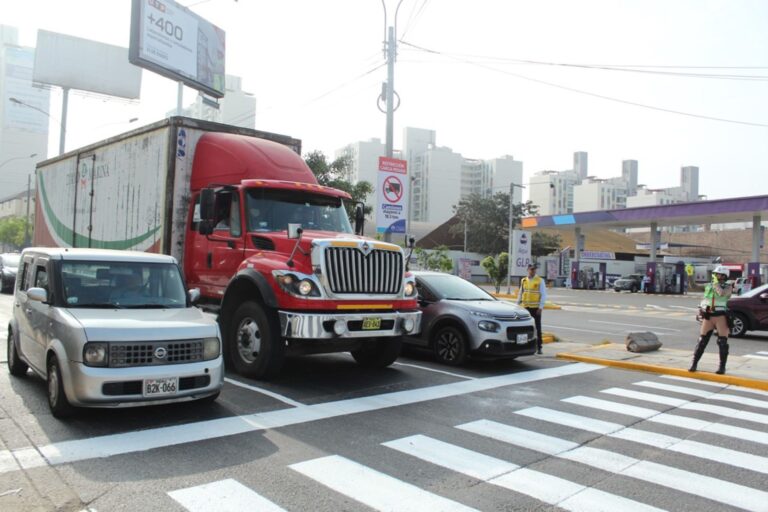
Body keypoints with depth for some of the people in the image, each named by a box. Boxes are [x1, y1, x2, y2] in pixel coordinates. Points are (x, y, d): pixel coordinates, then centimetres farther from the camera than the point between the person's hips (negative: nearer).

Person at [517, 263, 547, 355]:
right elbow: (520, 294, 15)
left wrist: (541, 307, -13)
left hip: (536, 308, -4)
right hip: (526, 307, 4)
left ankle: (539, 347, 5)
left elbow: (543, 295, -6)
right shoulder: (523, 280, 9)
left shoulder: (540, 280, -3)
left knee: (537, 328, 1)